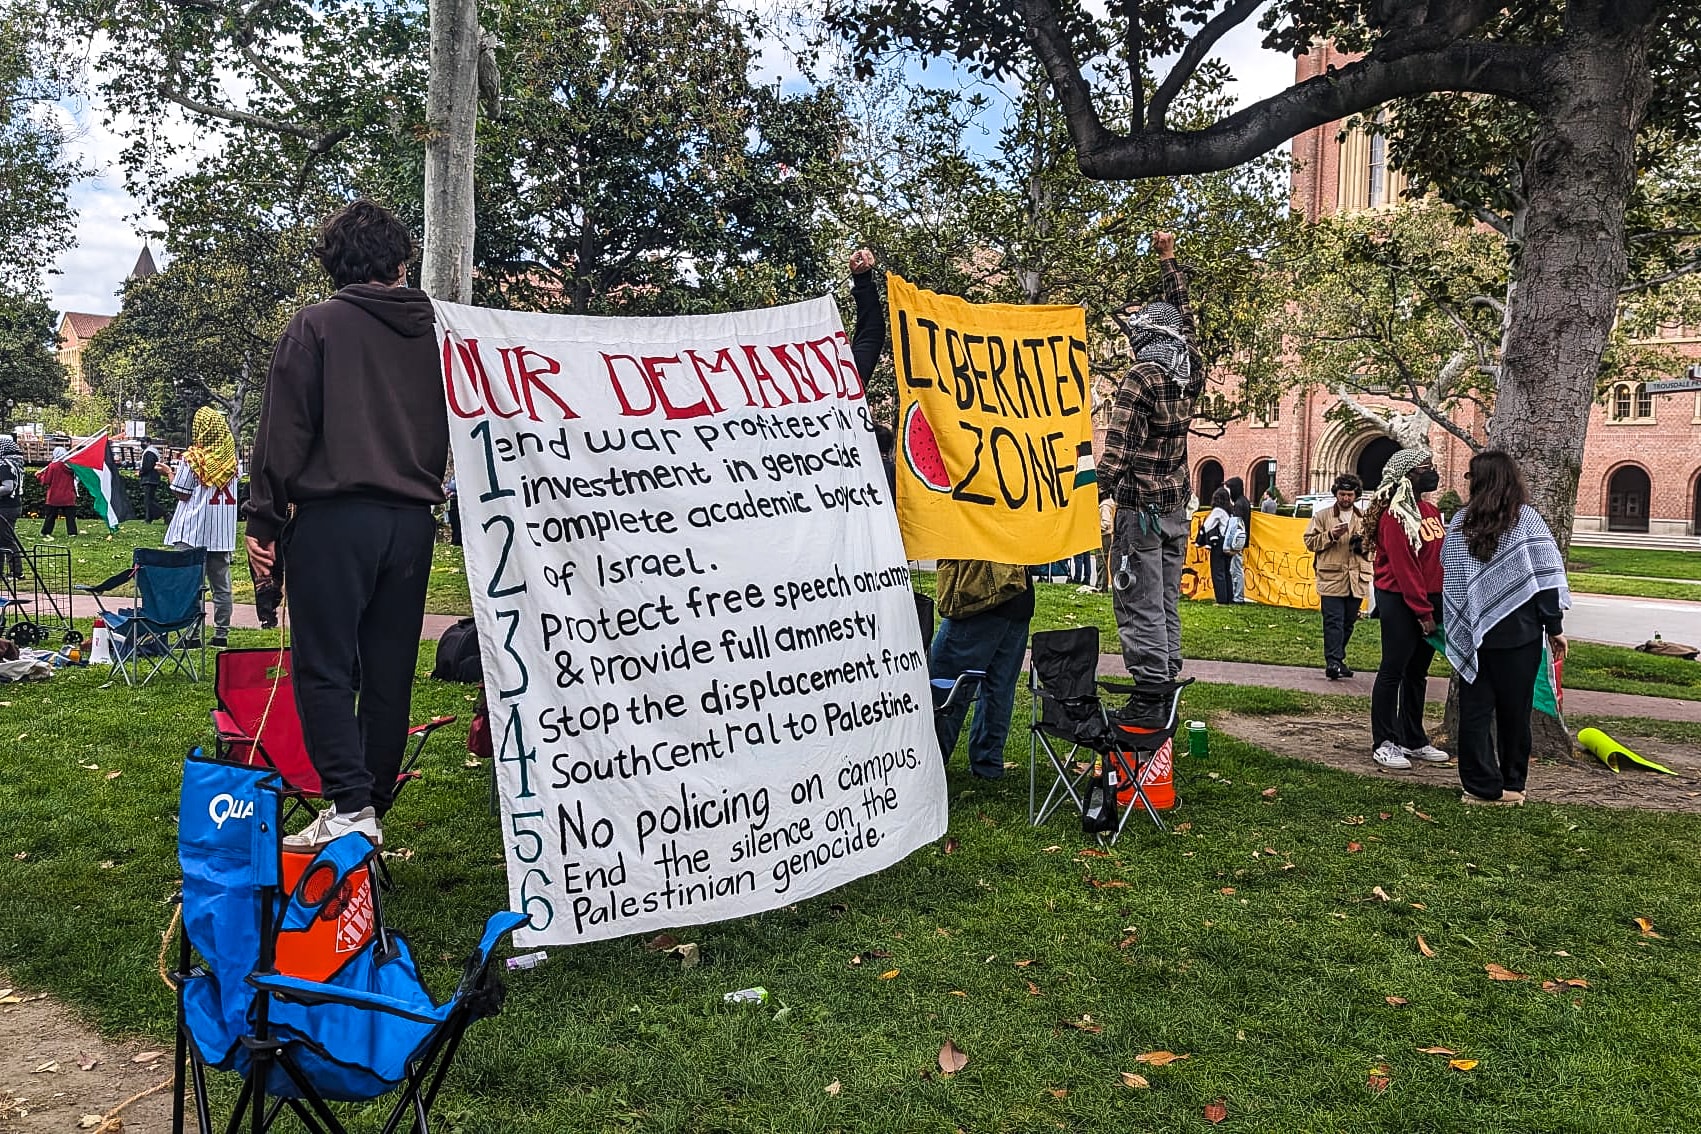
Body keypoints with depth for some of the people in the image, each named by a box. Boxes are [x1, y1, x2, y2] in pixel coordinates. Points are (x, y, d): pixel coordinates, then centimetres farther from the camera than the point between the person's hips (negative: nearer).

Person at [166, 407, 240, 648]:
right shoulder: (231, 457, 3)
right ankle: (221, 635, 10)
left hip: (193, 531, -4)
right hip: (223, 532, 4)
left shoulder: (192, 459, -10)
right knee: (221, 585, 8)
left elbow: (181, 494, -7)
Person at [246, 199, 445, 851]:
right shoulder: (433, 334, 11)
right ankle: (373, 809, 16)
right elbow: (451, 432, 16)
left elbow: (285, 429, -5)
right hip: (411, 521, 4)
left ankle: (349, 803, -11)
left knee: (323, 666, -1)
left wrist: (263, 518, -2)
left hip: (334, 516, -4)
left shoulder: (314, 326, -1)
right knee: (389, 671, 8)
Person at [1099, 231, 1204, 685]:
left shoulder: (1141, 375, -10)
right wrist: (1169, 259, 32)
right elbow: (1182, 313, 24)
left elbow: (1118, 443, -19)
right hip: (1177, 510, 7)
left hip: (1138, 508, -7)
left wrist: (1103, 495, -22)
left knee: (1141, 610, -7)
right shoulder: (1191, 371, 8)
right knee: (1167, 606, 11)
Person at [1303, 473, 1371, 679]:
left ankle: (1337, 659, 23)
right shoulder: (1322, 516, 5)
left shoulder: (1364, 520, 13)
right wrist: (1330, 535, -12)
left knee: (1348, 623, 11)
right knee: (1334, 622, -10)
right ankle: (1333, 662, -12)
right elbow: (1310, 542, 3)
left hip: (1356, 579, 4)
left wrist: (1363, 542, -5)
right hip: (1331, 578, -4)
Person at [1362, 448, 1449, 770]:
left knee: (1417, 672, 14)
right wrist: (1423, 613, -18)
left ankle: (1414, 740, 23)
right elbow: (1404, 568, -18)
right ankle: (1383, 744, 6)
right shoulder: (1395, 515, -14)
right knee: (1393, 671, -1)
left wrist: (1439, 604, 5)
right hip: (1401, 602, -8)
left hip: (1430, 599, 8)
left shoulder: (1430, 509, 13)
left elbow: (1441, 556, 13)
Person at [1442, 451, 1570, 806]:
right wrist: (1555, 626, -2)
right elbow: (1546, 576, -7)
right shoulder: (1526, 518, -5)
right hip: (1517, 633, -1)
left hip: (1472, 633, 2)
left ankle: (1482, 786, 6)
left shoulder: (1460, 521, 2)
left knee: (1475, 710, 7)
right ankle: (1511, 785, 19)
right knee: (1513, 710, 9)